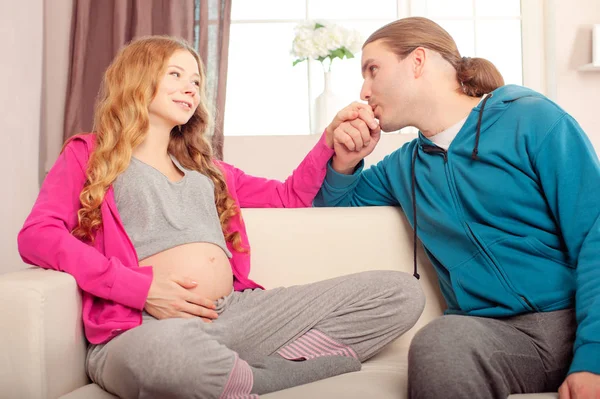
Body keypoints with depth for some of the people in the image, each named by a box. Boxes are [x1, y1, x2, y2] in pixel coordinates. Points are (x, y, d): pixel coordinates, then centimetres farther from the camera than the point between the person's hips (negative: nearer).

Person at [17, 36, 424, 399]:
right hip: (146, 327, -5)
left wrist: (330, 141, 19)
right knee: (166, 350, -46)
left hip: (239, 312, 6)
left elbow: (288, 197, 34)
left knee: (401, 291, -9)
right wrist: (141, 287, -13)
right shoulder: (88, 153, 17)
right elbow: (38, 236, 0)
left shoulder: (206, 168, 31)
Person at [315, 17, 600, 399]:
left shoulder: (533, 120, 1)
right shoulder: (402, 167, 17)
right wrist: (343, 164, 7)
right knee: (439, 344, -31)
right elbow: (331, 204, 30)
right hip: (491, 329, 4)